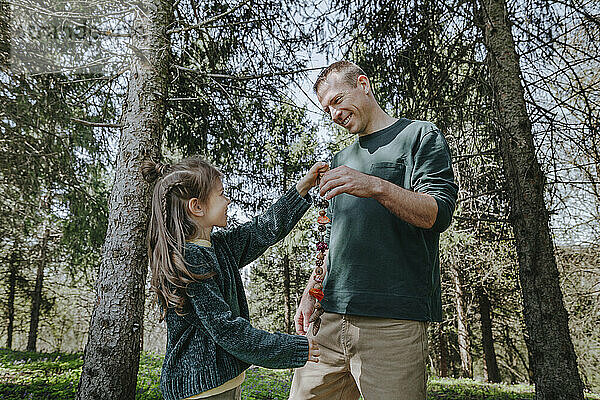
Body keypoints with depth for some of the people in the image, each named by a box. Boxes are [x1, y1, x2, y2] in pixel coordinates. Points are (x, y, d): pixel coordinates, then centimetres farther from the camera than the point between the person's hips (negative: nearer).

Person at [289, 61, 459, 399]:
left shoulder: (421, 136, 6)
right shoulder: (342, 160, 23)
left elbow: (439, 214, -6)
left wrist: (377, 187, -22)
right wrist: (311, 291, 13)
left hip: (392, 320, -5)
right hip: (330, 316, 6)